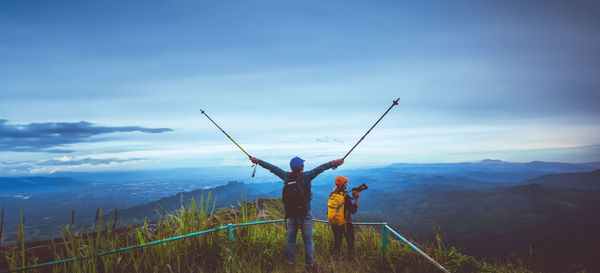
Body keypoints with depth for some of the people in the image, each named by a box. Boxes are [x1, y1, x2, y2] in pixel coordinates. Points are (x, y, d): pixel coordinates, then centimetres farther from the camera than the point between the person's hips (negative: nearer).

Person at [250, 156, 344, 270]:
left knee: (290, 239, 18)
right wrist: (333, 163, -32)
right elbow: (319, 169, -28)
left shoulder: (286, 176, -4)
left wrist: (257, 161, 14)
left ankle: (289, 262, 28)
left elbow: (272, 168, 4)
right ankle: (309, 264, 18)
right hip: (305, 214, -4)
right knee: (308, 241, 9)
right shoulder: (306, 176, -16)